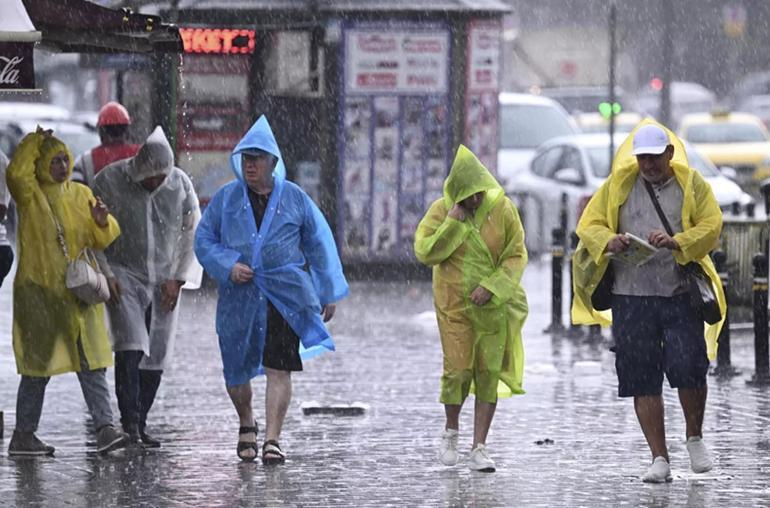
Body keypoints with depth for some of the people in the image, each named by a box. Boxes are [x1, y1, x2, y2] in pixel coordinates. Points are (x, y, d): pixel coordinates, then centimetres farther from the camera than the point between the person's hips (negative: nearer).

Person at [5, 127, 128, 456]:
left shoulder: (80, 195, 11)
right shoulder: (30, 195, -3)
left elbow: (102, 240, 12)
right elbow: (16, 174, -26)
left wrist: (102, 221, -10)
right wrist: (34, 142, -15)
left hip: (78, 291, 4)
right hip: (39, 291, -4)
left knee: (92, 363, -3)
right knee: (38, 365, 2)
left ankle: (104, 428, -6)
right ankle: (23, 436, 11)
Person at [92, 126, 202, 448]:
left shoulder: (181, 185, -3)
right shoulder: (109, 182, -10)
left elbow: (193, 235, 6)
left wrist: (178, 279, -1)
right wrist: (105, 275, -10)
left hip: (164, 283, 3)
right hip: (123, 275, -3)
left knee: (156, 356, 1)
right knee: (130, 347, -20)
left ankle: (140, 426, 11)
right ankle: (129, 423, -23)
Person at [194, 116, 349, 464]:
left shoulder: (294, 198, 5)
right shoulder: (226, 198, 6)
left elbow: (319, 244, 12)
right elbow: (203, 239, 9)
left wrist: (328, 293, 11)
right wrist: (228, 266, -9)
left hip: (285, 296, -2)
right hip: (239, 297, 2)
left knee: (279, 369, -11)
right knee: (236, 370, 8)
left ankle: (272, 440, -10)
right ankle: (247, 426, 35)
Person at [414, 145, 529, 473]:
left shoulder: (503, 209, -5)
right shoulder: (441, 211, -4)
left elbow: (516, 255, -4)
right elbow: (424, 252, -11)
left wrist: (491, 286, -16)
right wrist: (453, 223, -19)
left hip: (493, 305, 1)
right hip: (454, 304, -1)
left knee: (489, 373, -1)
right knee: (457, 369, -7)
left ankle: (479, 447, 4)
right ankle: (451, 430, 21)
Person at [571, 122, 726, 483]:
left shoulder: (691, 184, 7)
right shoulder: (618, 185, 10)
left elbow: (711, 228, -3)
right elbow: (589, 226, 8)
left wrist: (676, 242, -21)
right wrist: (608, 241, -15)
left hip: (680, 294, -2)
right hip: (631, 296, 2)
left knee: (689, 367, -13)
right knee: (643, 379, -1)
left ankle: (695, 438, 14)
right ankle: (659, 459, 5)